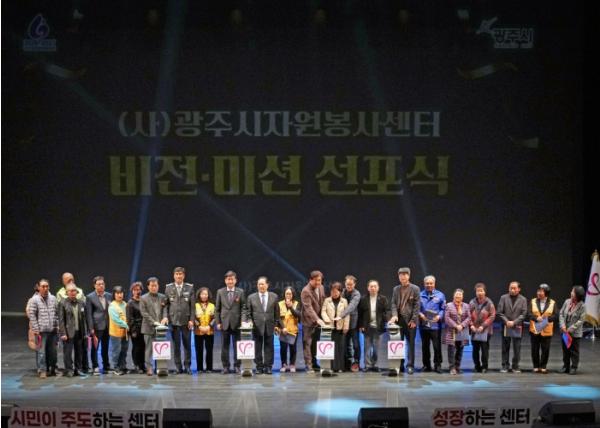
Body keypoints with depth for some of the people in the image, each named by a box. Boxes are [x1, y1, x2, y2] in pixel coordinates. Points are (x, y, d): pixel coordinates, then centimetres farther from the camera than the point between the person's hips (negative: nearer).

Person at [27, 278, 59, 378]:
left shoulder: (53, 298, 8)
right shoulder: (35, 300, -4)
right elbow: (32, 315, -5)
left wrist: (57, 325, 6)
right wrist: (36, 329, -9)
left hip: (52, 329, 4)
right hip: (41, 330, -4)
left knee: (52, 351, 9)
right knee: (42, 351, -5)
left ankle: (52, 369, 20)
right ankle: (42, 370, 1)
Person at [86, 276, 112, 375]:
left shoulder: (109, 296, 10)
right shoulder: (90, 297, -2)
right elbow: (89, 314, -5)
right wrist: (91, 329, -11)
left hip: (107, 326, 4)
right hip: (97, 326, -4)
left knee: (105, 348, 11)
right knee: (95, 347, -3)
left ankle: (106, 367, 18)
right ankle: (95, 367, 1)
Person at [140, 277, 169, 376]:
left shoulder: (162, 297, 11)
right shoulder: (143, 298, 2)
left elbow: (165, 309, 6)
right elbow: (144, 313, -5)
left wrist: (165, 317, -16)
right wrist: (154, 322, -15)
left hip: (160, 327, 2)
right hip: (149, 328, -2)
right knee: (149, 349, 1)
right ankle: (149, 368, 4)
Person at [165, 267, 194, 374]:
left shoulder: (190, 288, 5)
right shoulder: (168, 288, 6)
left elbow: (192, 305, 3)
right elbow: (165, 304, 6)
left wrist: (191, 319, -4)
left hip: (186, 320, 0)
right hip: (173, 320, 0)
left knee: (187, 345, 1)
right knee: (176, 345, 3)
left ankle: (187, 366, 9)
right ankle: (179, 367, 9)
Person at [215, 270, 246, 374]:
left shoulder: (240, 292, 4)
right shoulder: (220, 292, 7)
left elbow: (243, 308, 3)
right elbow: (217, 309, 8)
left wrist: (242, 321, -6)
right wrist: (218, 322, 1)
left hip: (236, 323, -1)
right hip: (224, 323, 1)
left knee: (237, 346, 2)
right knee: (224, 346, 3)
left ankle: (237, 366, 10)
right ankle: (226, 366, 10)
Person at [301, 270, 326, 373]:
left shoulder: (321, 287, 5)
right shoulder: (305, 291, -18)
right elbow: (308, 307, -26)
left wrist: (320, 319, 7)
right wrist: (317, 319, -34)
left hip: (318, 320, 7)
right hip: (308, 321, -7)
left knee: (315, 343, 13)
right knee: (307, 343, -3)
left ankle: (314, 363, 22)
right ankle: (308, 365, -1)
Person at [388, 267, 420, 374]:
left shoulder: (415, 289, 1)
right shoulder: (396, 289, 11)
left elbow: (417, 305, -3)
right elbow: (393, 303, 8)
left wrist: (413, 319, -10)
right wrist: (394, 315, -10)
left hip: (410, 320, -3)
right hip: (399, 319, 3)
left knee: (411, 343, 0)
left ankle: (410, 365, 4)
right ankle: (400, 365, 10)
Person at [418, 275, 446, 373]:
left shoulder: (440, 295, 5)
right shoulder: (420, 295, 7)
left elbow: (443, 309, 4)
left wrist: (439, 316, -13)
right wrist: (420, 314, -10)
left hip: (435, 325, -2)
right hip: (423, 325, 2)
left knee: (437, 346, -6)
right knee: (424, 346, 9)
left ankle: (437, 365, 3)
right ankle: (426, 365, 18)